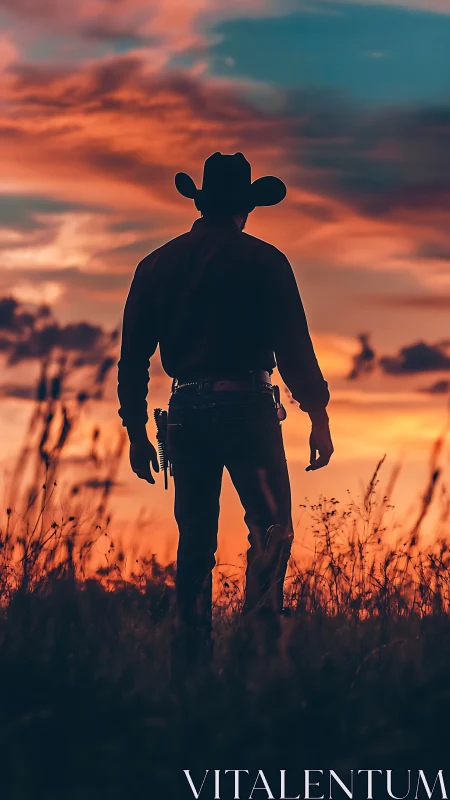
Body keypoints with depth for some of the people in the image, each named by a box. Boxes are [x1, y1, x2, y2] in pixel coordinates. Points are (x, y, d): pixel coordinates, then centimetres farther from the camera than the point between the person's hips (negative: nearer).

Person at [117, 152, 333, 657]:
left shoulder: (157, 265, 9)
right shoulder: (263, 262, -3)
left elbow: (132, 356, 9)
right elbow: (294, 348, -8)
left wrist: (136, 431, 15)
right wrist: (319, 418, -4)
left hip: (185, 411, 4)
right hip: (246, 405, -4)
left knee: (195, 539, 11)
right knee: (271, 530, 1)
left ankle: (193, 648, 10)